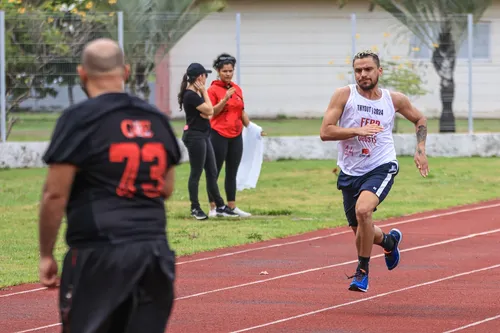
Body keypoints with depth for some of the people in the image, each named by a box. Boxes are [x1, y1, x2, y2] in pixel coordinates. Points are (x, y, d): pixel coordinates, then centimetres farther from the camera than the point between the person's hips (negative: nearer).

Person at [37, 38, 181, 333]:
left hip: (99, 254, -5)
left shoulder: (80, 119, -5)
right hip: (155, 250, 5)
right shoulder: (157, 119, 12)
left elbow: (55, 194, -8)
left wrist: (46, 255, -1)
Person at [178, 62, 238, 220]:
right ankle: (195, 208, 5)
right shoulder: (190, 95, -18)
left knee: (212, 172, 11)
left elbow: (209, 113, 10)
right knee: (196, 173, -3)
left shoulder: (196, 94, 13)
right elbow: (209, 110, -17)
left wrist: (205, 113, -12)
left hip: (204, 136, 10)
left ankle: (220, 206, 16)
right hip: (195, 136, -10)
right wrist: (204, 92, -9)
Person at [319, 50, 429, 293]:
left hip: (381, 167, -2)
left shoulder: (395, 100, -1)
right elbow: (325, 132, -15)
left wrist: (420, 150, 7)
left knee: (363, 210, -31)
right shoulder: (344, 95, -8)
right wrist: (358, 130, -26)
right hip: (350, 172, 2)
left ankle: (362, 270, -14)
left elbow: (419, 120, 19)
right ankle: (389, 240, 51)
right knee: (361, 232, 14)